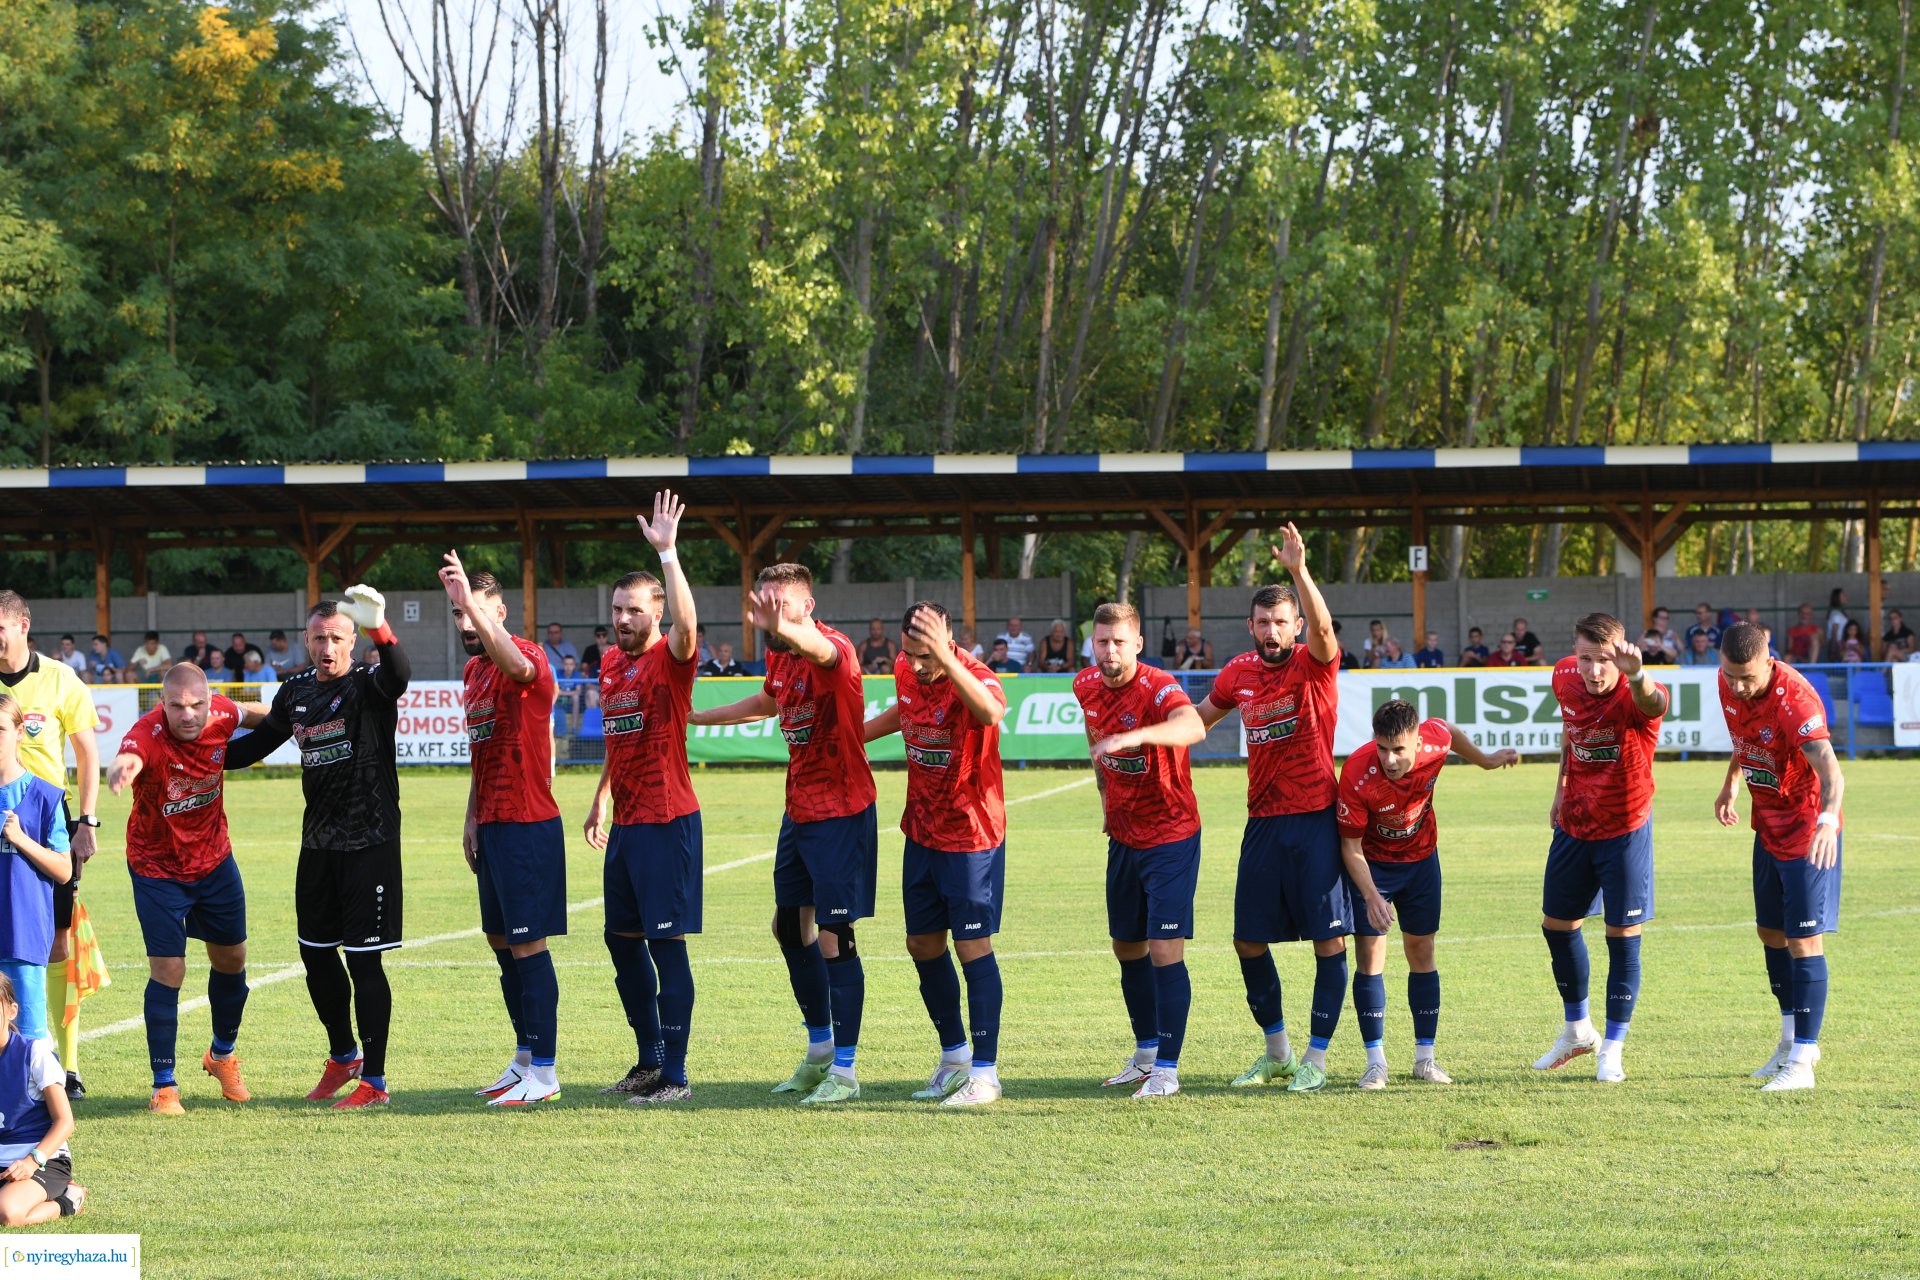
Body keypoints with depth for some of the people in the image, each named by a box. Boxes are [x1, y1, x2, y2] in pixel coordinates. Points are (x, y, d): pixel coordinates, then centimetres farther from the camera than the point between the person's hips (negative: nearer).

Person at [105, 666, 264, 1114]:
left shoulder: (220, 716, -17)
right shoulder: (148, 734, -32)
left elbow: (249, 713, 10)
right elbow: (128, 759, -57)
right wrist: (120, 771, -78)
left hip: (215, 861, 5)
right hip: (157, 870, -5)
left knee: (231, 960, 16)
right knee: (168, 970, -9)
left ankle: (223, 1054, 41)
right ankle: (164, 1086, 4)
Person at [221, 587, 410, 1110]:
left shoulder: (367, 685, -11)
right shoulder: (296, 693, 9)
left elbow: (398, 676, -35)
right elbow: (261, 741, 23)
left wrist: (380, 632, -54)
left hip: (370, 843, -7)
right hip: (318, 842, 7)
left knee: (364, 959, -6)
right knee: (315, 953, 14)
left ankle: (374, 1080, 1)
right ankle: (343, 1056, 34)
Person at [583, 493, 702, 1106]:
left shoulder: (670, 659, -9)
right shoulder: (611, 664, 14)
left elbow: (686, 623, -33)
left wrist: (668, 553, -35)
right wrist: (601, 801, 25)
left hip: (667, 821, -9)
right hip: (625, 824, 9)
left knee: (667, 943, -8)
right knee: (623, 940, 14)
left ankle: (675, 1076, -5)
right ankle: (650, 1059, 27)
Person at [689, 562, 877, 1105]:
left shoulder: (832, 649, -20)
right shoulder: (779, 656, 7)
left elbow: (821, 650, -48)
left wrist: (784, 628, -70)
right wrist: (697, 717, 39)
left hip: (840, 814, -9)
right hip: (799, 811, 9)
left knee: (833, 937, -8)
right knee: (790, 926, 17)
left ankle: (845, 1069, 0)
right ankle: (820, 1048, 32)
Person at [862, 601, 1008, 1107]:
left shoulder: (974, 679, -24)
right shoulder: (906, 672, -2)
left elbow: (992, 712, -50)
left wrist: (947, 660, -62)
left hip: (972, 837, -7)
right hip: (922, 832, 7)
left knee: (972, 947, -7)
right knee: (923, 945, 12)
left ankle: (984, 1071, -1)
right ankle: (953, 1055, 29)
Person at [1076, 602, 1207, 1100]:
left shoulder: (1157, 687, -23)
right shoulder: (1087, 686, -1)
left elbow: (1193, 726, -46)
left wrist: (1132, 737, -60)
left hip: (1170, 838, -7)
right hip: (1123, 836, 7)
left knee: (1165, 950, -12)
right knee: (1127, 947, 16)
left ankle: (1167, 1069, -7)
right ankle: (1146, 1053, 32)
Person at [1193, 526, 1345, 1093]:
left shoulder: (1314, 664, -7)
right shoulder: (1238, 673, 8)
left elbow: (1321, 628, -31)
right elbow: (1198, 719, 26)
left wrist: (1298, 570, -45)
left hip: (1315, 819, -5)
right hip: (1263, 822, 5)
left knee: (1329, 939, -5)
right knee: (1249, 941, 7)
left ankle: (1316, 1056, 6)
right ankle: (1276, 1050, 23)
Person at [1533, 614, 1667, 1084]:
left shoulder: (1633, 696, -27)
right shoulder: (1565, 679, -9)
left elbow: (1653, 703, -54)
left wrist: (1637, 676, -77)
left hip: (1625, 830, -6)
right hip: (1574, 826, 6)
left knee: (1623, 937, -3)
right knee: (1557, 926, 15)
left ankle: (1613, 1049, 13)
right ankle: (1577, 1031, 35)